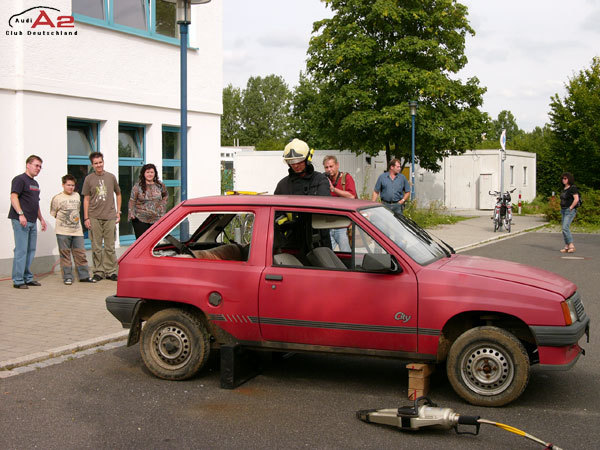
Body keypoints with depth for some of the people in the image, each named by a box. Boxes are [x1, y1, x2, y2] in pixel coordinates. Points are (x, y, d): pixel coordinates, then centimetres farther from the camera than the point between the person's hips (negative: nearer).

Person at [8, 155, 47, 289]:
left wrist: (41, 218, 25)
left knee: (31, 250, 10)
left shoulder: (35, 183, 22)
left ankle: (28, 278, 17)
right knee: (21, 250, -8)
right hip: (20, 221, -9)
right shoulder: (20, 179, -6)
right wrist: (21, 214, -25)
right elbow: (13, 197, -16)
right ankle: (18, 281, -5)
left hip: (32, 222, 9)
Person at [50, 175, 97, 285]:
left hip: (77, 231, 4)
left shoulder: (77, 196, 12)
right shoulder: (57, 198, -2)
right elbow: (53, 214, 5)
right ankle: (67, 277, 6)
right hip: (63, 232, -4)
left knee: (81, 254, 4)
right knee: (65, 254, 0)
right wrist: (64, 220, 5)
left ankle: (84, 276, 10)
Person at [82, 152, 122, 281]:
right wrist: (86, 218, 0)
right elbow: (86, 199, 5)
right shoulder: (89, 179, 4)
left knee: (110, 247, 3)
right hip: (94, 217, -1)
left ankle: (111, 272, 10)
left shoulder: (111, 177, 8)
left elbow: (118, 194, 19)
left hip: (110, 217, 1)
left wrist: (118, 212, 11)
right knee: (96, 247, 2)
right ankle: (98, 272, 10)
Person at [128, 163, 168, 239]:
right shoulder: (138, 186, -1)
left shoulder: (160, 186, 7)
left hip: (156, 220, 2)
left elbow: (165, 196, 25)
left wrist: (162, 206, 13)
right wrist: (131, 214, -11)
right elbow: (132, 201, 0)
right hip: (140, 220, -2)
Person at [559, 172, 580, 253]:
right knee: (565, 228, 7)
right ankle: (566, 247, 9)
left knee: (565, 228, -18)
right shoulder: (564, 188, 15)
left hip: (570, 211, -9)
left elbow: (576, 199, -19)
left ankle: (571, 246, -16)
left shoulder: (573, 188, -11)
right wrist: (562, 209, 15)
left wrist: (570, 208, -16)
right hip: (563, 210, 9)